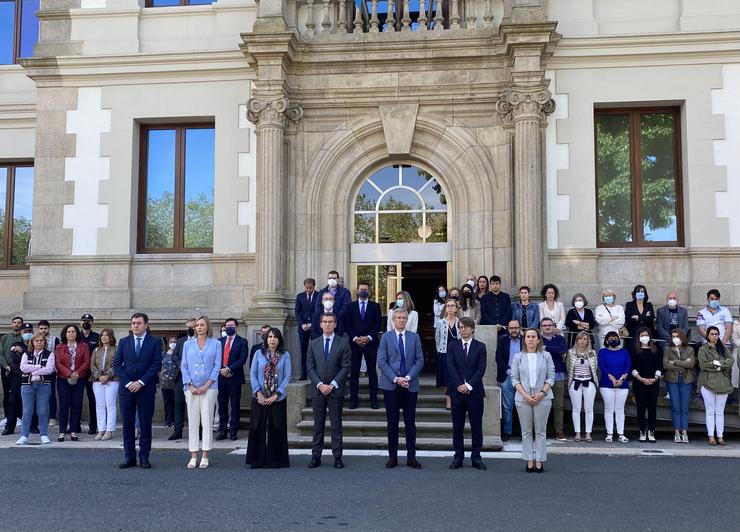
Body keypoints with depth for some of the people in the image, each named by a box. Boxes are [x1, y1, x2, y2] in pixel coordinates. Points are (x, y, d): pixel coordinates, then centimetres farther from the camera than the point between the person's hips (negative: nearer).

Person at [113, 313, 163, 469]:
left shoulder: (155, 342, 3)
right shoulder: (124, 342, 11)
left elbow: (157, 364, -5)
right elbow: (117, 364, 5)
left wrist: (140, 382, -11)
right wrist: (128, 383, -7)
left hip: (146, 389, -2)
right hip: (126, 388, 3)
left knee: (145, 425, 1)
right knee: (127, 424, 5)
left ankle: (144, 457, 8)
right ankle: (129, 457, 13)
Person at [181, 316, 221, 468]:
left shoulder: (216, 343, 5)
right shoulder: (188, 345, 11)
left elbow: (217, 365, 1)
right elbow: (184, 366, 7)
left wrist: (207, 385, -8)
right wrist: (190, 386, -5)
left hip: (209, 387, -2)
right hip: (191, 388, 2)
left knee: (207, 421, -2)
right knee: (192, 422, 2)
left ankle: (205, 457, 4)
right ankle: (193, 457, 6)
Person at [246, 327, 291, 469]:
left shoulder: (285, 355, 1)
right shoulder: (258, 354, 3)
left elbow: (287, 376, -2)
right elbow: (252, 374, 2)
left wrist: (276, 395, -9)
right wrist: (258, 393, -8)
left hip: (278, 398, -1)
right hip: (259, 398, 1)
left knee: (277, 429, 3)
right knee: (257, 428, 3)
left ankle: (277, 460, 13)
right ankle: (257, 460, 13)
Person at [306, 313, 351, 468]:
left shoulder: (343, 343, 2)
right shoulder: (313, 344, 9)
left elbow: (346, 367, -3)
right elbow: (310, 367, 5)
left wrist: (332, 385, -11)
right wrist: (320, 385, -9)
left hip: (336, 390, -2)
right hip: (318, 390, 2)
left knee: (336, 425, 2)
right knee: (318, 425, 5)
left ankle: (337, 457, 6)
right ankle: (316, 457, 10)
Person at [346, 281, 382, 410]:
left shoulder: (375, 306, 8)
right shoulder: (351, 306, 10)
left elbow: (378, 324, 1)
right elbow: (348, 325, 5)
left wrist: (369, 337, -11)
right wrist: (355, 338, -9)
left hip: (370, 343, -1)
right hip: (354, 342, 1)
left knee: (372, 371, 1)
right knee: (354, 372, 1)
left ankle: (373, 399, 4)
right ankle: (354, 399, 5)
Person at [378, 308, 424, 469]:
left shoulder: (414, 337, 8)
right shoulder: (386, 337, 3)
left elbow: (420, 360, 2)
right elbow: (381, 361, -3)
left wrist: (408, 377, -11)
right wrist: (396, 379, -13)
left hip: (410, 384, 1)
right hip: (390, 385, -1)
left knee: (410, 422, 4)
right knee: (392, 422, 4)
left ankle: (411, 457, 10)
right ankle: (392, 457, 11)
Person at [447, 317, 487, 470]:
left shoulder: (480, 347, 4)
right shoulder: (453, 345, 8)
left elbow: (481, 369, -5)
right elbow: (450, 367, -2)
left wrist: (469, 385, -14)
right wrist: (459, 385, -14)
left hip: (474, 391, -1)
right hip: (457, 391, 1)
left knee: (476, 427, 3)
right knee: (457, 427, 6)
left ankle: (476, 457, 11)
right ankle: (458, 457, 13)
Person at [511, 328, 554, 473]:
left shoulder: (546, 356, 4)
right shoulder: (518, 357, 5)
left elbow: (551, 377, 2)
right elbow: (514, 378, 2)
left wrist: (542, 393, -11)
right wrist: (525, 395, -10)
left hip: (542, 398, -1)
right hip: (523, 399, 1)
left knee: (541, 431, 2)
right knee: (526, 431, 4)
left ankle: (539, 461, 7)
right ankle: (530, 461, 11)